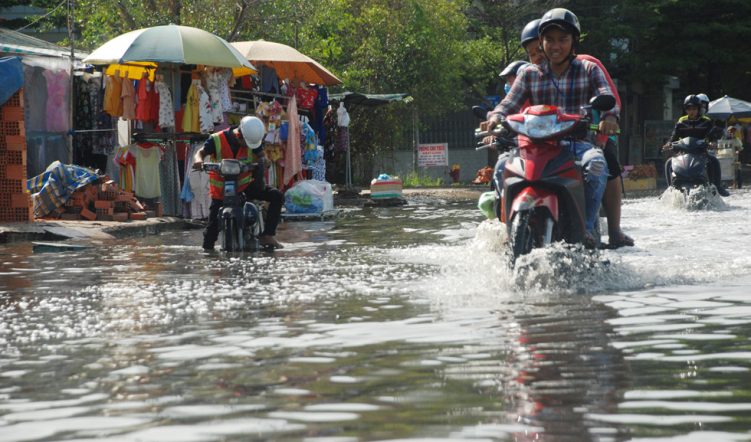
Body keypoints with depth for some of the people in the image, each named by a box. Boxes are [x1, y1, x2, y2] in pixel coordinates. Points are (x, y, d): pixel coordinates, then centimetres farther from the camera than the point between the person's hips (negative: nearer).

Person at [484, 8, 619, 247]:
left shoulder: (589, 70, 10)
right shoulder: (529, 74, 15)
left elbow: (607, 97, -5)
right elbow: (510, 102, 5)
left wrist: (609, 115, -30)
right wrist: (496, 117, -20)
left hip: (579, 143, -1)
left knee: (596, 163, -37)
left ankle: (587, 227, -32)